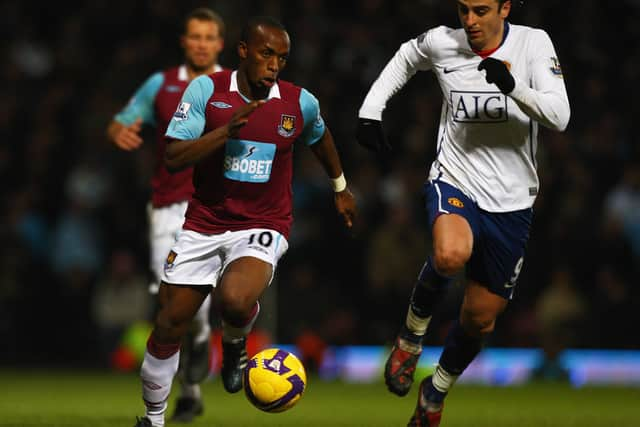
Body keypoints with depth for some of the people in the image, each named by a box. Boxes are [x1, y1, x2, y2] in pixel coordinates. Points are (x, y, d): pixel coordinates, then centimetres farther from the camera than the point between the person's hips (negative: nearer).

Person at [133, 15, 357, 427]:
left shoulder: (301, 102, -5)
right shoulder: (207, 89, -9)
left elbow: (320, 137, 19)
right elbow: (174, 158, -15)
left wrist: (340, 187, 31)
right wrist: (227, 129, -25)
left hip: (263, 228, -1)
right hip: (204, 223, 1)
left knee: (234, 300, -33)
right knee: (168, 328, 4)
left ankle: (235, 344, 4)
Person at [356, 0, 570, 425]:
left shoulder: (533, 43, -9)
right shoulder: (441, 43, -4)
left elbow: (559, 116, -19)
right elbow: (405, 58, 20)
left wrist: (513, 87, -36)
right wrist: (370, 110, 11)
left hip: (511, 203, 1)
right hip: (453, 182, -1)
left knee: (480, 319, 10)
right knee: (451, 255, -36)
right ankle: (412, 335, -8)